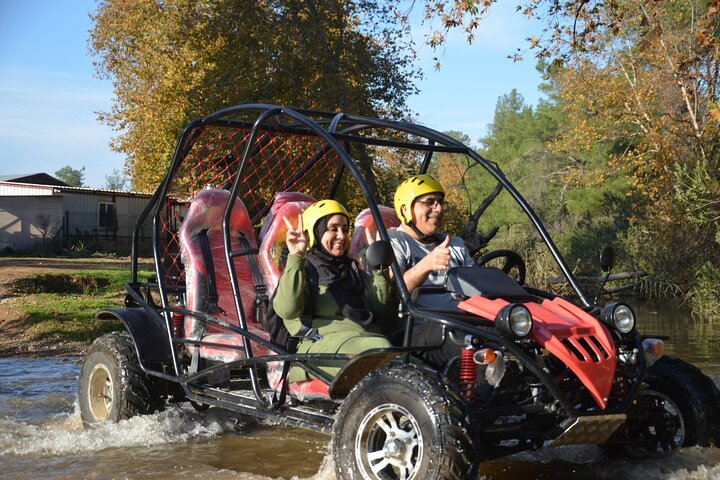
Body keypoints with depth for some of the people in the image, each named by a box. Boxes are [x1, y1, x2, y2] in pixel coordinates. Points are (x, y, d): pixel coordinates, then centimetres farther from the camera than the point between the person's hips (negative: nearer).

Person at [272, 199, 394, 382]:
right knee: (379, 348, -38)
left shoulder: (354, 270, 33)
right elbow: (287, 310, -7)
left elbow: (384, 311, 20)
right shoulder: (303, 268, 16)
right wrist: (295, 258, -11)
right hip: (321, 341, -5)